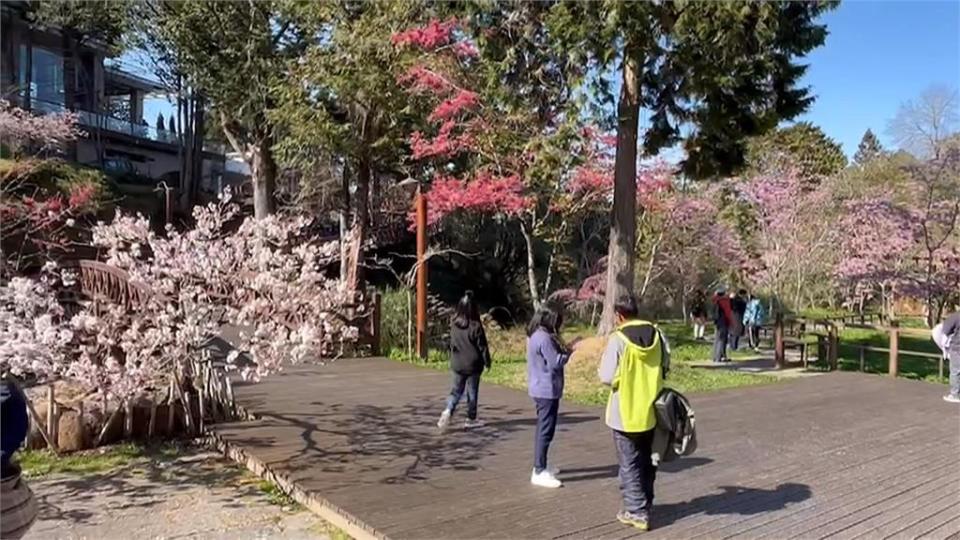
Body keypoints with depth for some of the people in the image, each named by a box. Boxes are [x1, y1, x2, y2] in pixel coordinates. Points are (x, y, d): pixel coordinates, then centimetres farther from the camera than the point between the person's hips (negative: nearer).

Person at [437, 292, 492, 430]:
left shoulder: (454, 325, -3)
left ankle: (448, 410, -8)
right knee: (472, 392, 9)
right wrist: (487, 361, 1)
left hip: (457, 364, 4)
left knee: (457, 390, 14)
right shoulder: (475, 326, -16)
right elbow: (482, 346, -10)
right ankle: (471, 419, 17)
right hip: (473, 364, -4)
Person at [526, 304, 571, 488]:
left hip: (541, 389, 11)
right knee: (546, 431, -7)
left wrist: (562, 349, 5)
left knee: (543, 429, 19)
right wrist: (568, 352, -7)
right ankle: (539, 472, -5)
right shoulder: (544, 338, -20)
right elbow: (556, 362, -21)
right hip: (547, 390, -11)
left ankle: (541, 466, 29)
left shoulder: (535, 336, 12)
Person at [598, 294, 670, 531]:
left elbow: (608, 378, -17)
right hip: (651, 411, 6)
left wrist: (603, 363, 2)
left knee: (630, 465, 5)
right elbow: (665, 368, 7)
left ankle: (636, 511, 7)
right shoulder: (657, 335, -1)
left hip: (626, 413, -6)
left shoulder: (618, 339, -17)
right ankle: (645, 504, 33)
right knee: (647, 461, 21)